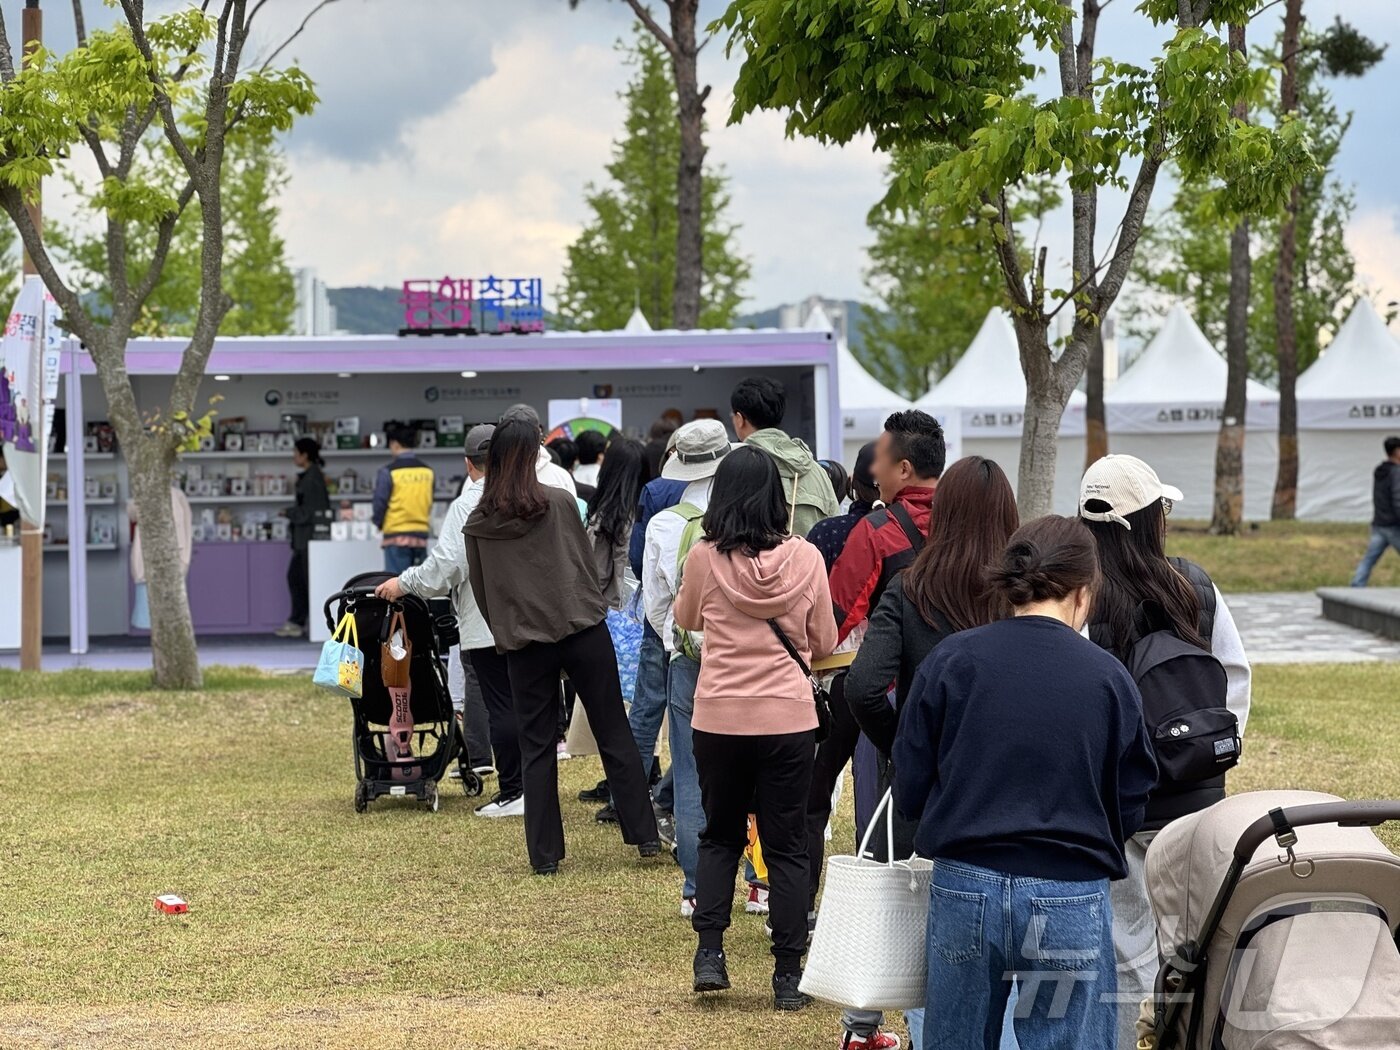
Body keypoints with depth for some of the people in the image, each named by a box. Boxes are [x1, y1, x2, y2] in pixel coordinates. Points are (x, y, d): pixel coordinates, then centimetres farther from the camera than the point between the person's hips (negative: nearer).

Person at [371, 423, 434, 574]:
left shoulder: (389, 471, -10)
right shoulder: (427, 471, 4)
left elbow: (380, 502, -6)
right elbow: (429, 503, 11)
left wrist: (378, 523, 12)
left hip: (396, 534, -5)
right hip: (421, 534, 5)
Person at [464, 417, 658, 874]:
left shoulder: (478, 524, -1)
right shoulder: (559, 503, -6)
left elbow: (481, 590, 7)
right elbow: (587, 563, 2)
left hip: (523, 644, 1)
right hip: (583, 630, -1)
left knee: (537, 748, 8)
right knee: (615, 734, 7)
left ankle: (544, 853, 7)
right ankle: (645, 835, 8)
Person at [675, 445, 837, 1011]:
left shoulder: (705, 558, -6)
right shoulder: (806, 559, -6)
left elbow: (686, 618, 14)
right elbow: (824, 641, 6)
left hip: (719, 719, 0)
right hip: (788, 717, 0)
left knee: (720, 836, 19)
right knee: (786, 846, 9)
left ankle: (710, 952, 6)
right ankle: (788, 975, 9)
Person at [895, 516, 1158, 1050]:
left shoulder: (951, 659, -3)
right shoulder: (1108, 677, -5)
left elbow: (910, 790, 0)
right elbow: (1131, 808, 2)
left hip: (964, 887, 2)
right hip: (1072, 898, -1)